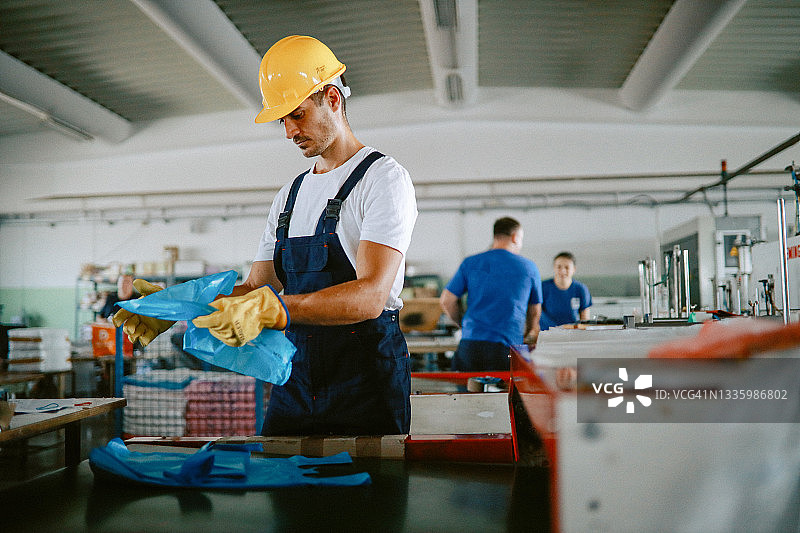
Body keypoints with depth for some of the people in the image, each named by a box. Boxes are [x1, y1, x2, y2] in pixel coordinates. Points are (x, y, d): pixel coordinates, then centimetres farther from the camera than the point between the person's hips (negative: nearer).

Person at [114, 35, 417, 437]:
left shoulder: (384, 178, -7)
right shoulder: (289, 195, 18)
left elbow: (371, 296, -20)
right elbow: (256, 289, 16)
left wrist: (274, 309, -32)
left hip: (367, 381, -6)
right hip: (295, 377, 6)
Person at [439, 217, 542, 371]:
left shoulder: (470, 263, 9)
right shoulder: (529, 267, 7)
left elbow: (446, 301, 7)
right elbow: (535, 312, 17)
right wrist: (528, 336, 36)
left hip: (470, 343, 2)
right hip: (508, 346, -1)